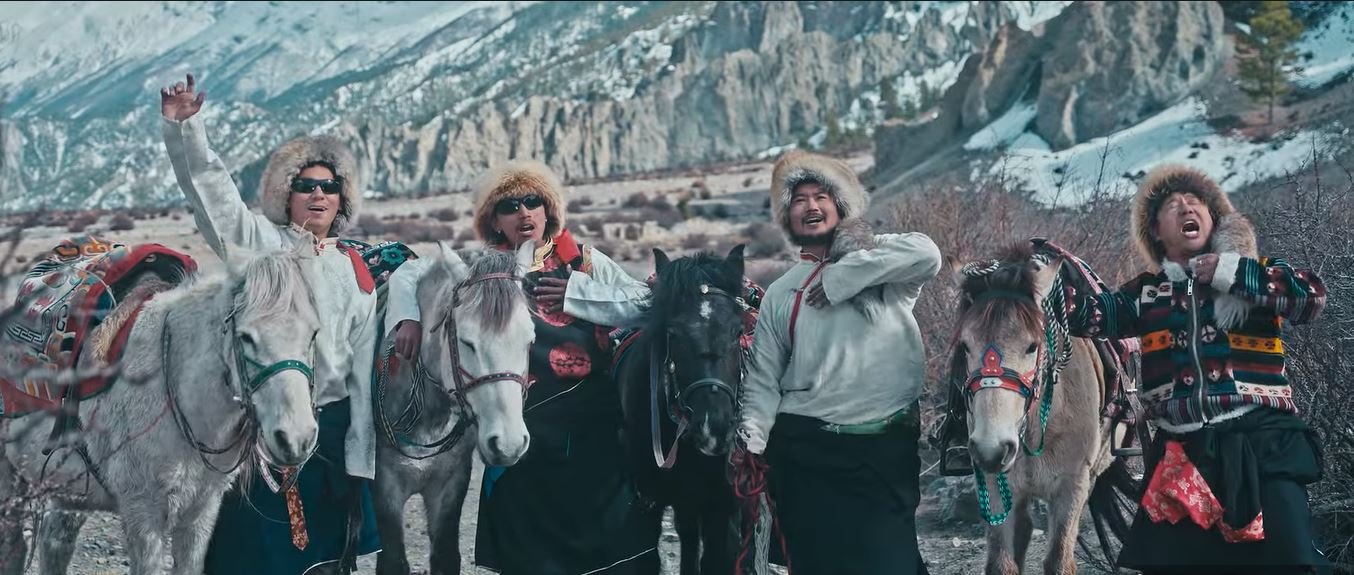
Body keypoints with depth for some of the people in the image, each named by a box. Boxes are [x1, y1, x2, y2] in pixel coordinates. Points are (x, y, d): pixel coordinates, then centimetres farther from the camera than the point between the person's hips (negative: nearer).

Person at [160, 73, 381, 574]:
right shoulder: (257, 242, 5)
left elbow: (364, 370, 10)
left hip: (329, 431, 3)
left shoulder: (355, 272, 10)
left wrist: (360, 461, 7)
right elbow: (208, 185, -9)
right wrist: (183, 126, -26)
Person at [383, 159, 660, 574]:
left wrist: (576, 292, -7)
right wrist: (409, 320, -9)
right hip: (526, 430, 0)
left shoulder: (587, 262, 8)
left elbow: (646, 306, -2)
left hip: (597, 427, 0)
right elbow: (411, 274, 8)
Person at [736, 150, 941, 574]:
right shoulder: (781, 292, 11)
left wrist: (840, 280, -13)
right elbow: (765, 376, 10)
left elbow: (927, 254, -18)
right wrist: (752, 434, -8)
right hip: (806, 452, 2)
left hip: (886, 448, -2)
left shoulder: (880, 257, 5)